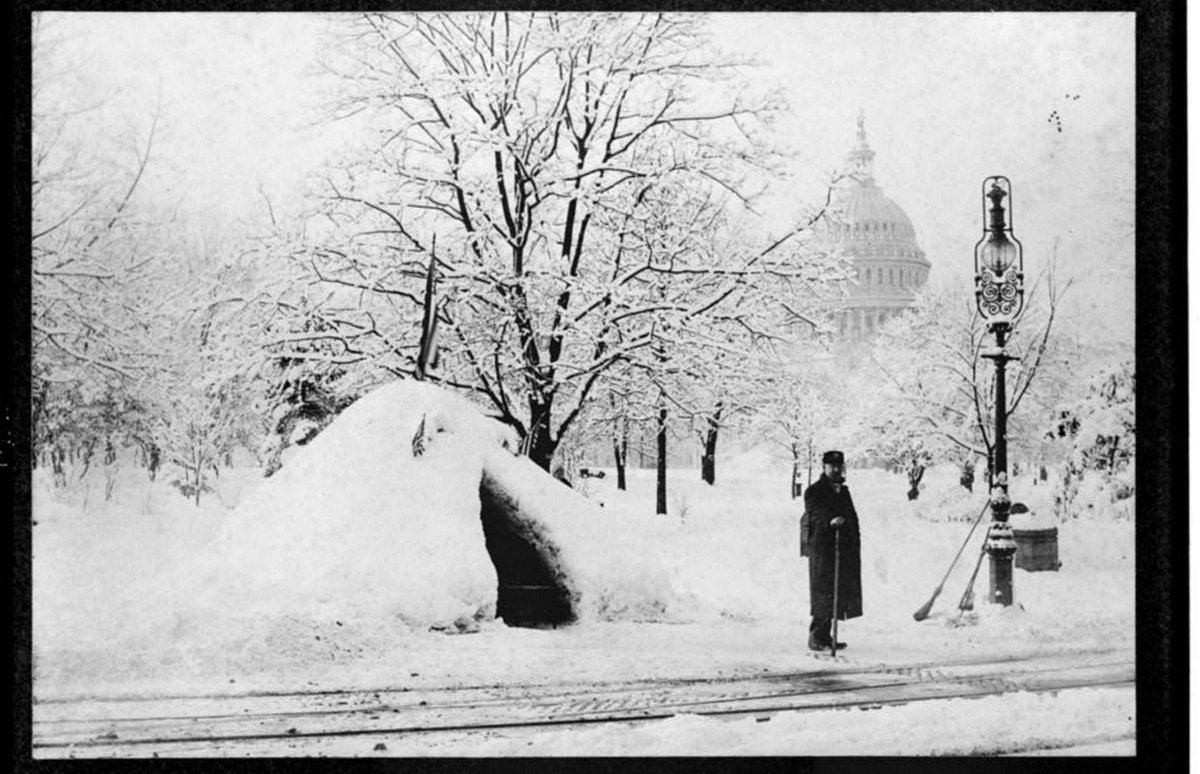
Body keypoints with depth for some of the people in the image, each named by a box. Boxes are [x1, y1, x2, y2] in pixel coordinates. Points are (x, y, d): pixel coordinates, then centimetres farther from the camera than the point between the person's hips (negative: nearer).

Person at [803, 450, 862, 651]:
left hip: (845, 550, 7)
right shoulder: (814, 492, -4)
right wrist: (830, 520, -45)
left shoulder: (843, 491, 19)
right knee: (823, 593, -10)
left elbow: (853, 519, 23)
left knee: (840, 592, 8)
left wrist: (855, 549, 17)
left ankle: (825, 635, 16)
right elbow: (817, 512, -23)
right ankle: (816, 636, -5)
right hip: (823, 547, -7)